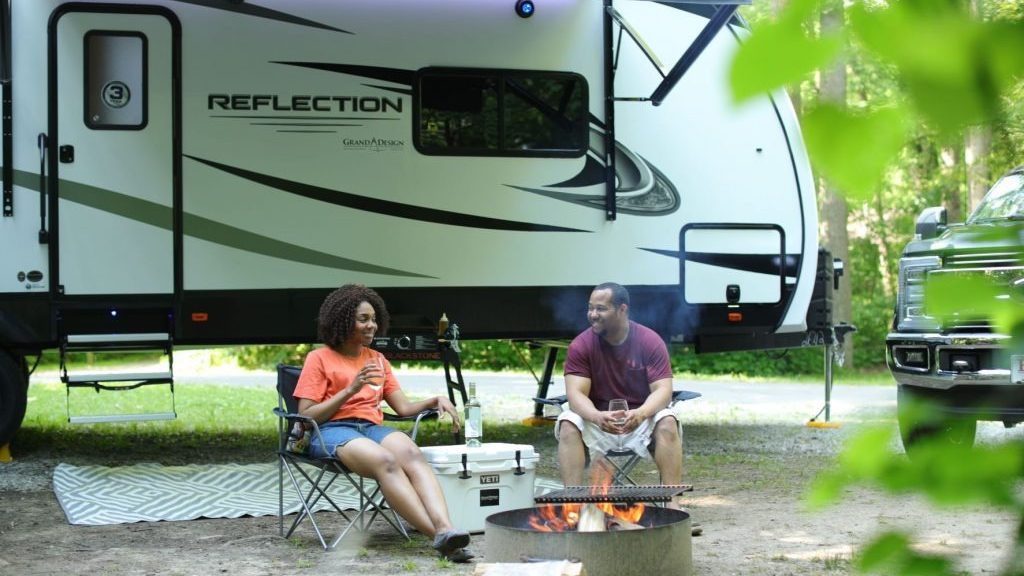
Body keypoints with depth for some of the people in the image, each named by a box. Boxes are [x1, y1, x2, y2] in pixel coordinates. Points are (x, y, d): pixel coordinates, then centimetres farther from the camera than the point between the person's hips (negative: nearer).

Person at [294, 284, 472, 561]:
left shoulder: (377, 360, 23)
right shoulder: (319, 358, 8)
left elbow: (404, 407, 16)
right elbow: (306, 416, -2)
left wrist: (435, 400, -4)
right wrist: (351, 389, -11)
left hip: (372, 428, 4)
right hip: (332, 431, -4)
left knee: (412, 455, -32)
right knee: (386, 461, -36)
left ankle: (445, 529, -52)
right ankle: (439, 537, -48)